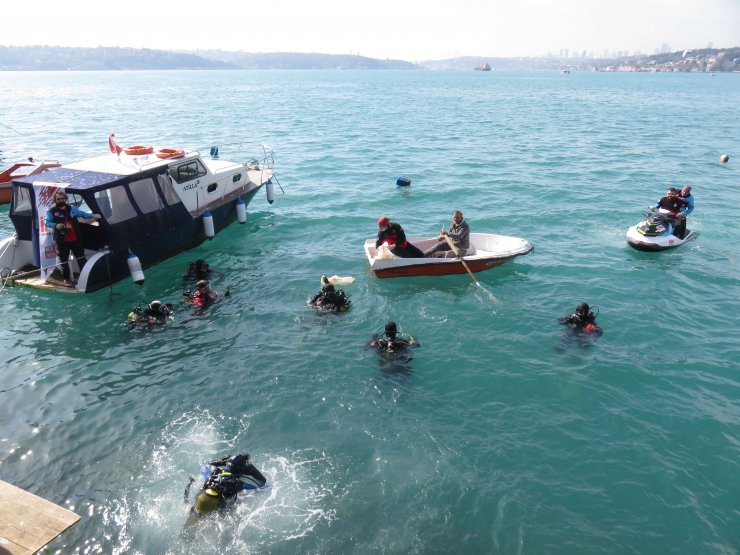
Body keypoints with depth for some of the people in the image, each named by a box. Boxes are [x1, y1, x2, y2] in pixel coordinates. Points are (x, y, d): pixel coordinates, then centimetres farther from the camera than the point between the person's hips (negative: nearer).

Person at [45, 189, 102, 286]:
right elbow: (47, 223, -9)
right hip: (62, 241, -2)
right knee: (64, 261, 7)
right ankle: (67, 279, 21)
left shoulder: (72, 208, 6)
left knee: (81, 258, 7)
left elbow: (82, 214, 5)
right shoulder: (51, 211, -4)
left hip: (75, 239, 2)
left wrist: (93, 216, -10)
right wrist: (55, 225, -28)